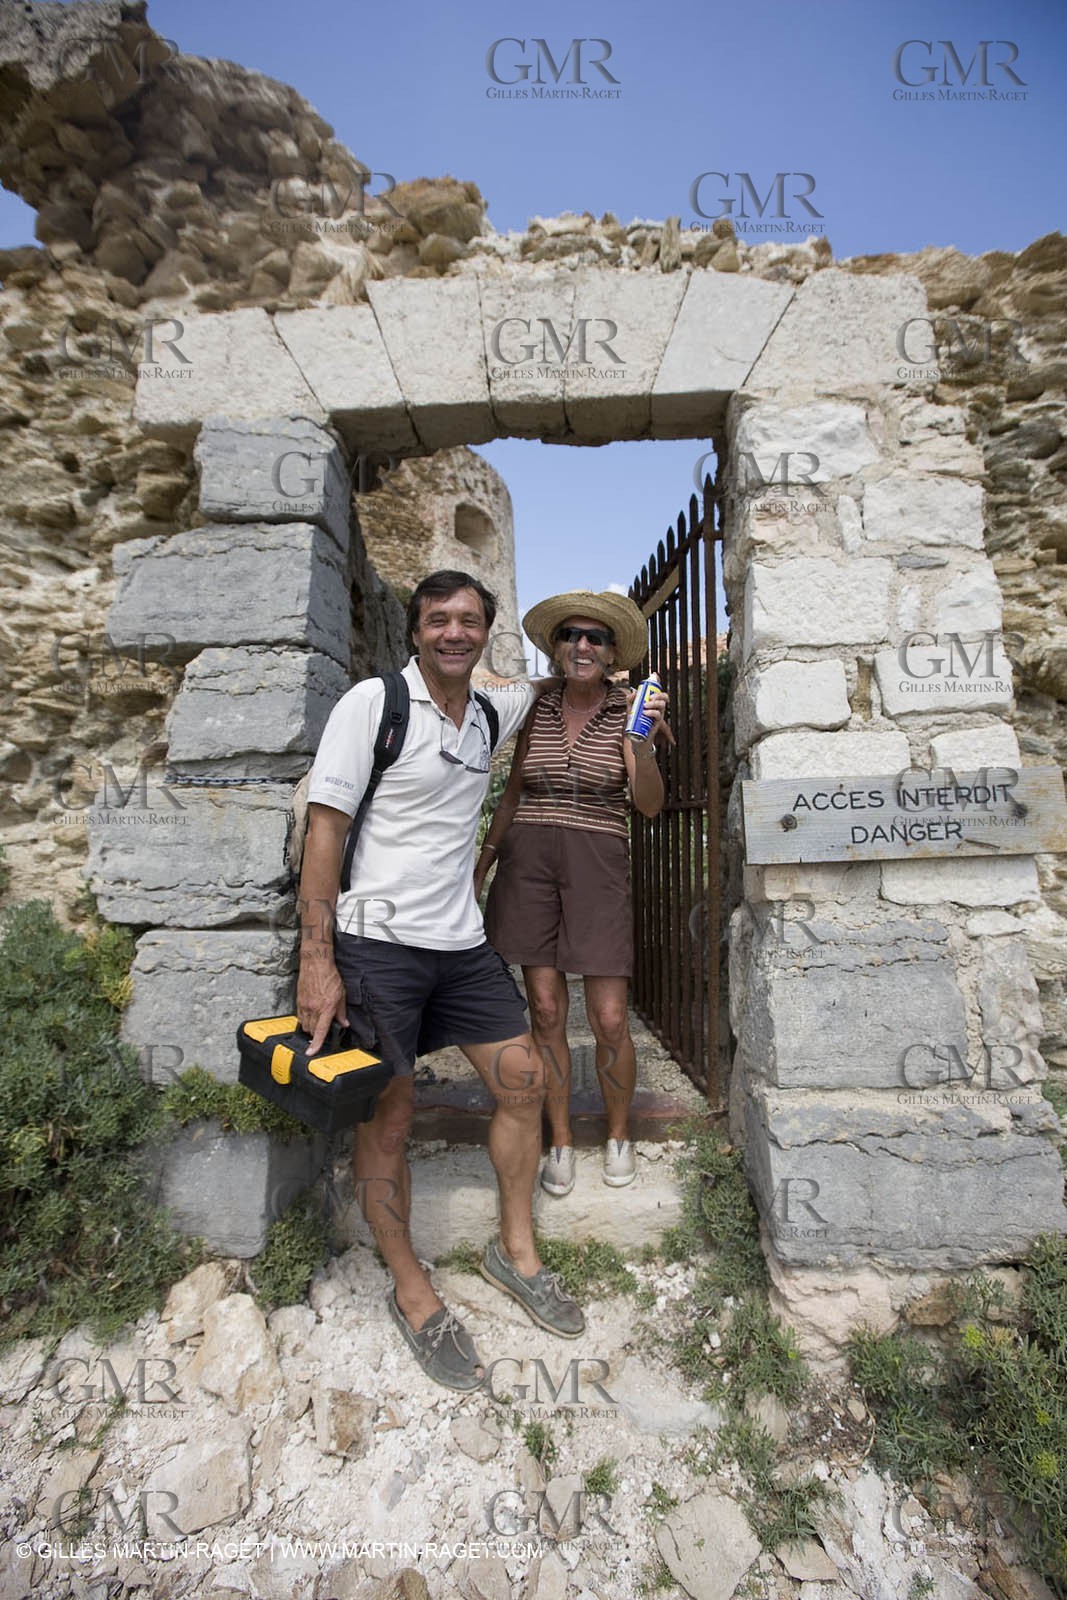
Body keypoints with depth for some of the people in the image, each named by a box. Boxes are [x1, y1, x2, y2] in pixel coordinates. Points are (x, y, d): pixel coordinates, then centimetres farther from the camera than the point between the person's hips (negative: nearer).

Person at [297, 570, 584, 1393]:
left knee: (524, 1078, 9)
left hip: (462, 942, 6)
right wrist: (317, 962, -16)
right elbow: (325, 830, -12)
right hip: (377, 942, -6)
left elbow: (542, 686, 36)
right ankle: (411, 1291, 26)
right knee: (387, 1118, 3)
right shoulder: (372, 703, -8)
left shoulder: (490, 712, 9)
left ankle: (516, 1249, 31)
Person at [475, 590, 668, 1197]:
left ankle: (619, 1135, 27)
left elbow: (651, 805, -9)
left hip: (598, 863, -2)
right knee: (546, 1011, 5)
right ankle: (561, 1142, 24)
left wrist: (646, 740, -24)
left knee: (610, 1019, 0)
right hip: (528, 859, 2)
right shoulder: (538, 708, 7)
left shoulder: (629, 709, 0)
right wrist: (484, 861, 13)